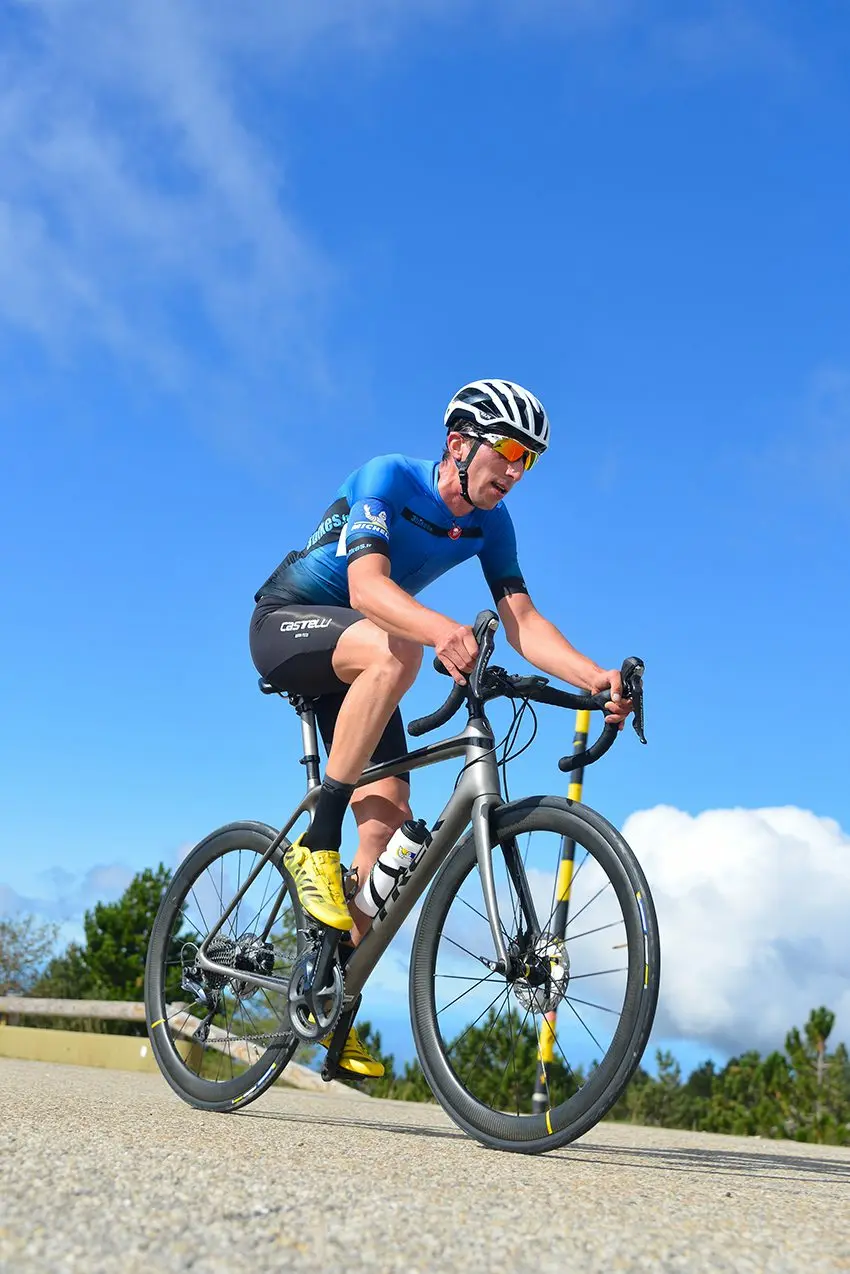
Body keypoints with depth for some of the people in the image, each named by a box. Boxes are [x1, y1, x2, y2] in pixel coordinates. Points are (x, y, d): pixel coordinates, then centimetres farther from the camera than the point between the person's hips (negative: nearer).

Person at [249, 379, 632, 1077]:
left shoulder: (490, 522, -3)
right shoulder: (388, 477, -22)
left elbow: (522, 618, -12)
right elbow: (367, 584, -38)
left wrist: (595, 676, -30)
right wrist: (441, 629, -57)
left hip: (354, 658, 6)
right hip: (287, 623, -6)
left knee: (389, 814, -11)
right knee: (393, 650, -39)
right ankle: (317, 845, -30)